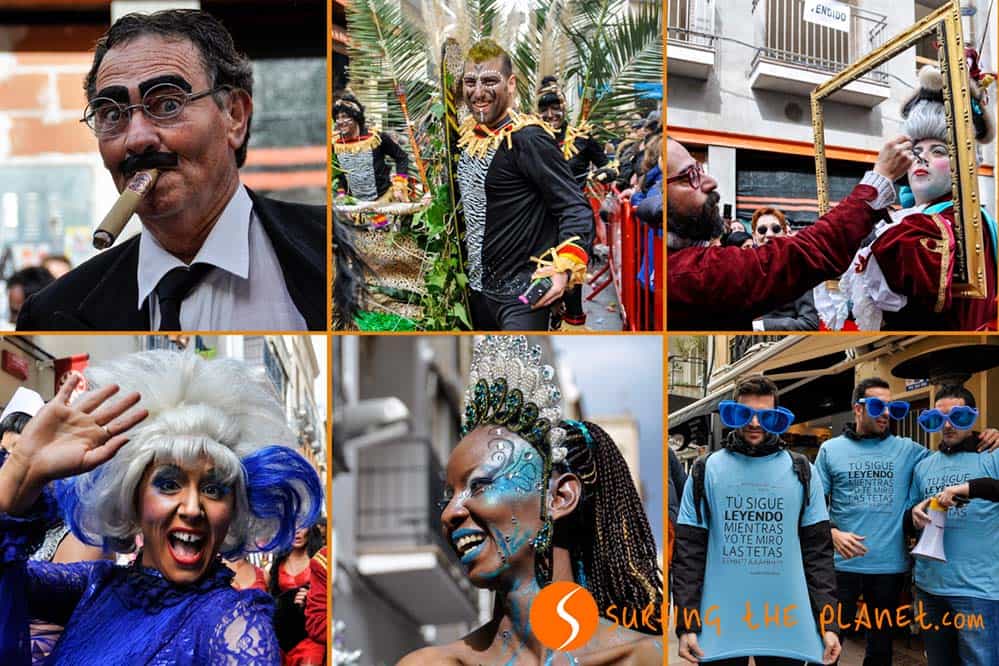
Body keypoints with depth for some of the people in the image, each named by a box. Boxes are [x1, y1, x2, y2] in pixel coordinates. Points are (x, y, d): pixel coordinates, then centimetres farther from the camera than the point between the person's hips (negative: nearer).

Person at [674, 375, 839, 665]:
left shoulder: (801, 472, 6)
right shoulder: (705, 471, 3)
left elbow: (818, 550, 5)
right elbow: (688, 552, 2)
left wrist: (827, 623, -2)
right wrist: (687, 623, -6)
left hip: (789, 628, 1)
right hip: (721, 627, -1)